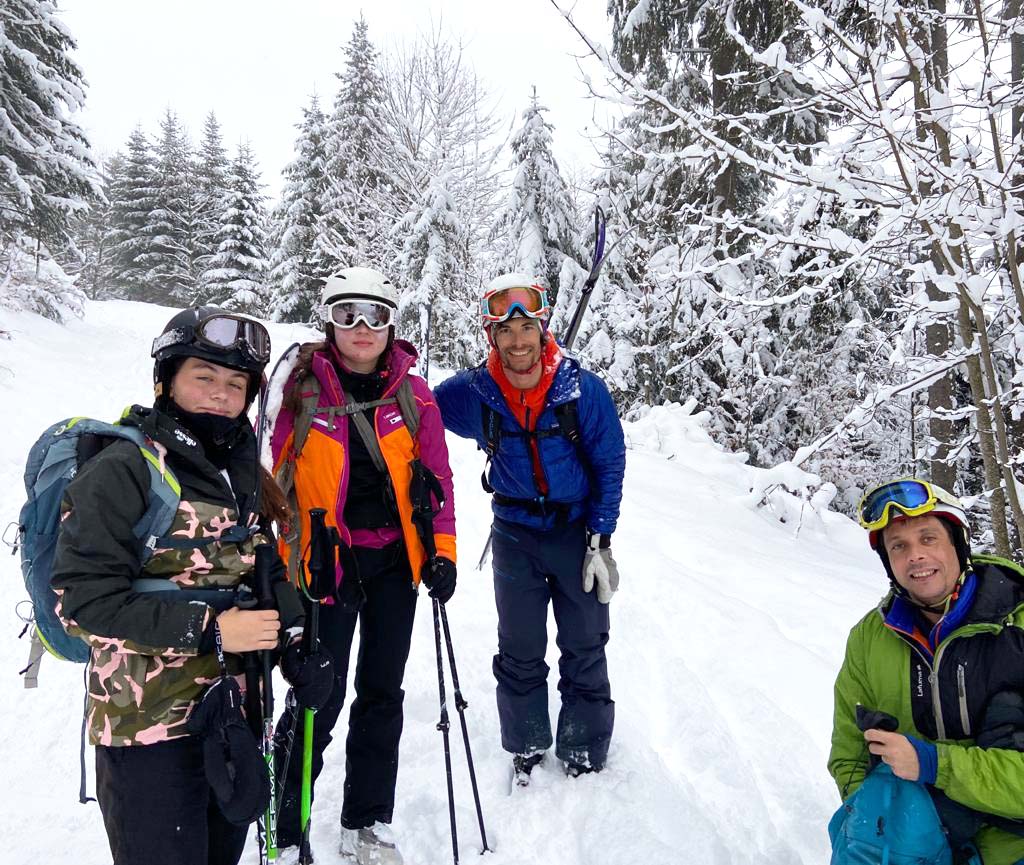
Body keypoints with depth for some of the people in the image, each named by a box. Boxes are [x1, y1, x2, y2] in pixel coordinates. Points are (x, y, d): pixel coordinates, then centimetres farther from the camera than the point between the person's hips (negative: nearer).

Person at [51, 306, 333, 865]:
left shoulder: (241, 471, 7)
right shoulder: (122, 470, -14)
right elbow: (82, 600, -18)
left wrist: (296, 637, -5)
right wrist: (207, 629, -23)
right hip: (149, 723, -7)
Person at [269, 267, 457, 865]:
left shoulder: (413, 394, 2)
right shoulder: (304, 389, -3)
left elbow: (436, 476, 4)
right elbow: (279, 478, 0)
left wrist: (443, 551, -3)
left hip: (394, 560, 3)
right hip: (326, 561, -2)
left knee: (382, 693, 12)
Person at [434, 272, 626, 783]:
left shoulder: (584, 389, -15)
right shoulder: (473, 392, -11)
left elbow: (609, 464, -6)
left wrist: (600, 539, -8)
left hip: (577, 530, -1)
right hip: (514, 535, 1)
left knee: (584, 649, 11)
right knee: (519, 651, 12)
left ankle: (585, 751, 31)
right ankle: (526, 746, 34)